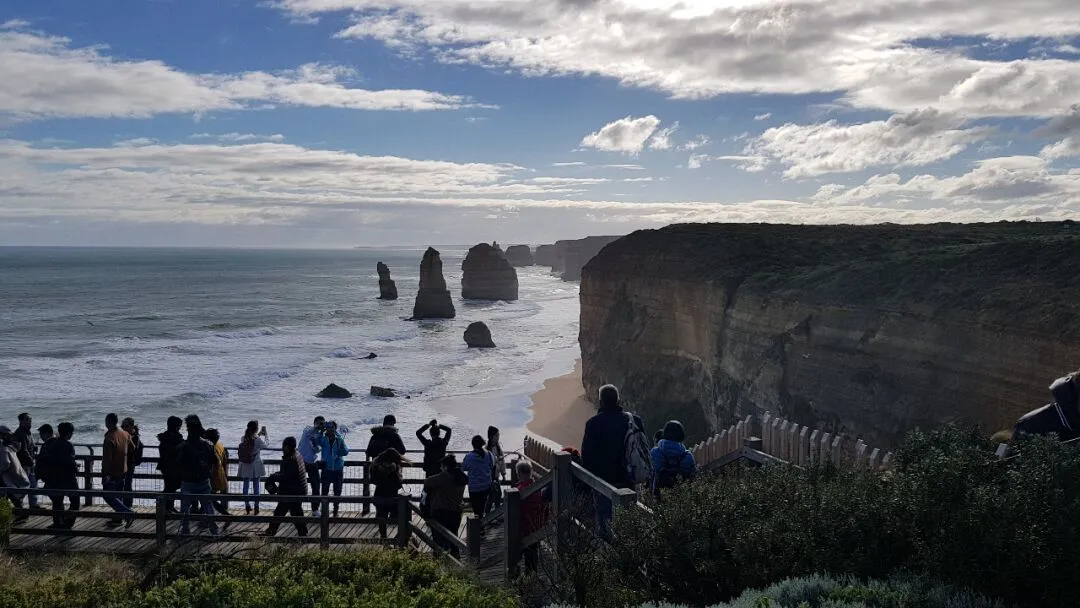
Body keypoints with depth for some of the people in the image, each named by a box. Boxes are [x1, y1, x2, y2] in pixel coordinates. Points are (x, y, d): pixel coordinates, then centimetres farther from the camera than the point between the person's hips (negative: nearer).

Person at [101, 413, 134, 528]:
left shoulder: (109, 438, -22)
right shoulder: (125, 434, 3)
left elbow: (107, 459, -22)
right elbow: (131, 450, 15)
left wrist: (104, 475, -17)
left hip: (112, 472, -8)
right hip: (123, 471, 8)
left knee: (108, 496, 0)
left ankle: (128, 514, -11)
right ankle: (117, 519, 22)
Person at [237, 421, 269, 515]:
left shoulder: (243, 439, -6)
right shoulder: (258, 440, -19)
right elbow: (267, 445, -1)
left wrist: (259, 434, 19)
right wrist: (266, 434, 9)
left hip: (245, 467, 3)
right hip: (255, 467, -3)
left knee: (246, 485, 14)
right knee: (256, 486, 8)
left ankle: (247, 506, 19)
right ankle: (256, 507, 14)